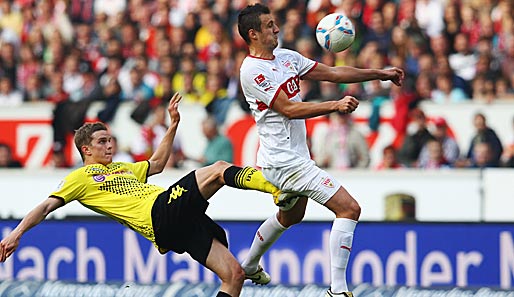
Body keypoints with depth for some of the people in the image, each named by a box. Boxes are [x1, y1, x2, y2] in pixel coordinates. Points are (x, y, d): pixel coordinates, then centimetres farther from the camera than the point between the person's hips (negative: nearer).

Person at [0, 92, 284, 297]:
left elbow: (157, 163, 44)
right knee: (217, 170, -19)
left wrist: (173, 124, 37)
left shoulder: (121, 168, 32)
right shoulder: (80, 178, 10)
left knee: (234, 274, -5)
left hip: (178, 217, 8)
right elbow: (47, 206, 4)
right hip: (160, 217, -8)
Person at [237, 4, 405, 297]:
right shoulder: (253, 70, -17)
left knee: (291, 215, 33)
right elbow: (289, 109, -23)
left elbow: (332, 73, 12)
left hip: (295, 155, 10)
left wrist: (381, 73, 9)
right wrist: (335, 106, -31)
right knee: (349, 208, -15)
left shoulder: (286, 57, 9)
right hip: (285, 160, -10)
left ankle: (249, 267, 50)